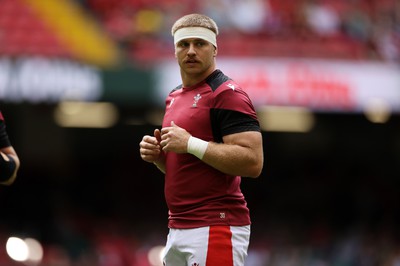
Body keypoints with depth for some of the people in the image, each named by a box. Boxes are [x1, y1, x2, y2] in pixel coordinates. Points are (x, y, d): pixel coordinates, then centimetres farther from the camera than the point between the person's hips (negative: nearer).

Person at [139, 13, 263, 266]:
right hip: (177, 228, 8)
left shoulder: (227, 94, -10)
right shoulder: (174, 98, 17)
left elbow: (253, 161, -19)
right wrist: (157, 154, 7)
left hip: (216, 229, -8)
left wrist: (191, 144, -19)